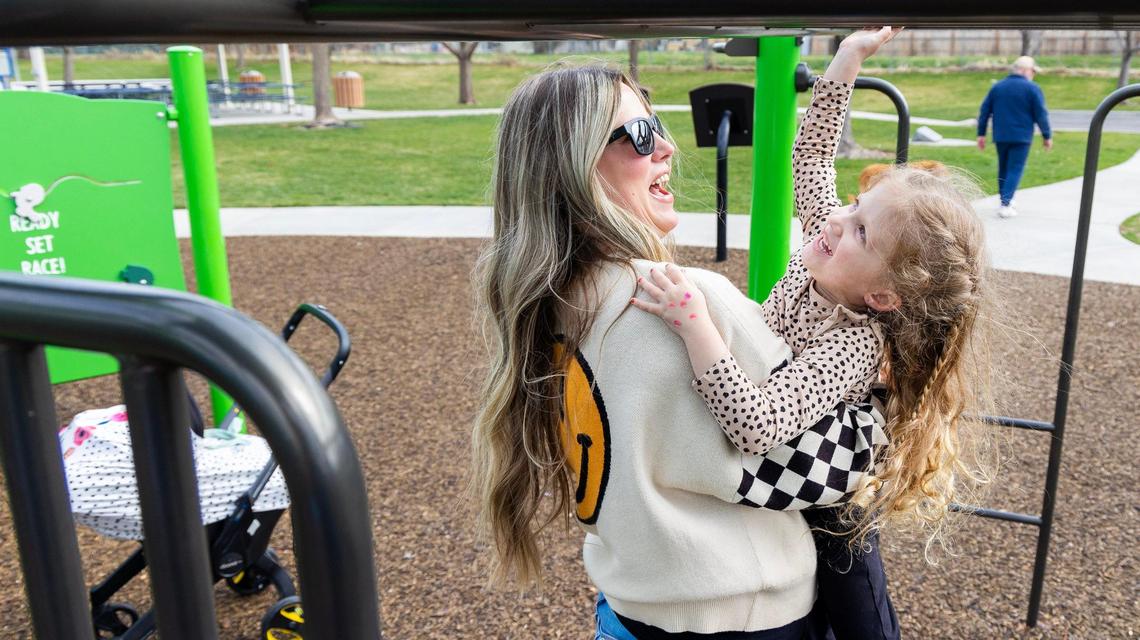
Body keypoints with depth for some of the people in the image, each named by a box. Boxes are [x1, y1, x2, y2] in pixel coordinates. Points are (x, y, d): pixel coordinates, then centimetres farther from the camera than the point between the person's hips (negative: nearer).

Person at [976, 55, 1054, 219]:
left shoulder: (997, 87, 8)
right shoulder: (1032, 89, -5)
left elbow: (984, 111, 8)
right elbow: (1041, 115, -5)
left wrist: (981, 134, 12)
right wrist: (1047, 136, 4)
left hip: (1000, 137, 4)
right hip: (1021, 138, -4)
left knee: (1003, 168, 16)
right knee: (1015, 170, -4)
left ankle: (1006, 201, 25)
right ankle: (1005, 205, -15)